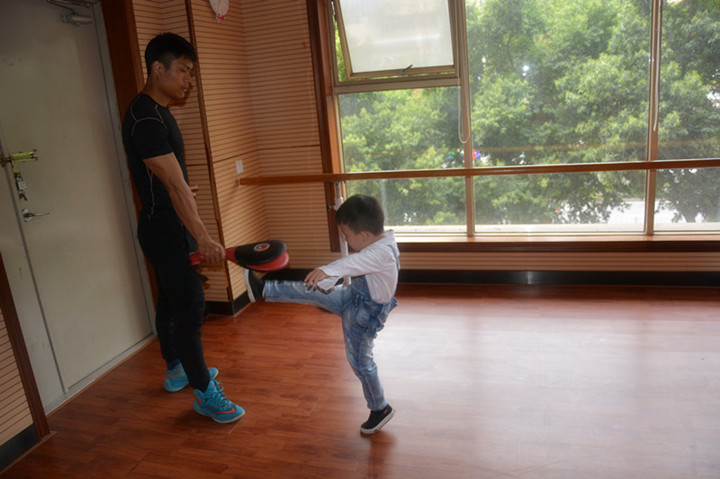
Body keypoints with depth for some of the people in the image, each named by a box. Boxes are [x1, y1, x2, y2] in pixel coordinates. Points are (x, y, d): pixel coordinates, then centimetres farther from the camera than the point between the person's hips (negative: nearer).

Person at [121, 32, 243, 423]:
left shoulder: (157, 111, 11)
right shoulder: (146, 119, -22)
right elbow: (175, 187, -29)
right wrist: (202, 238, -32)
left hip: (167, 226, 10)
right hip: (165, 229, -10)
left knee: (171, 301, 20)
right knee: (189, 307, -6)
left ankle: (176, 369, 36)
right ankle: (204, 393, 5)